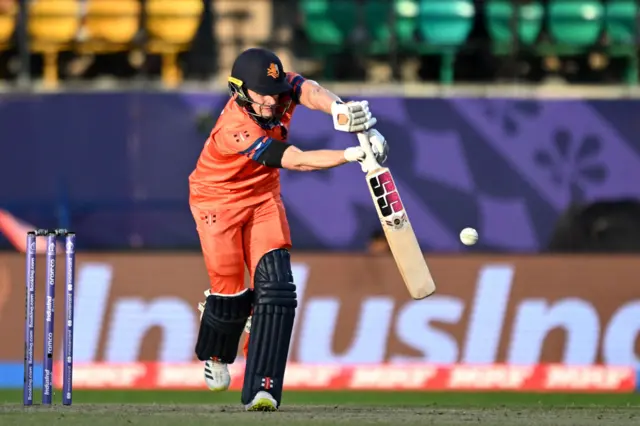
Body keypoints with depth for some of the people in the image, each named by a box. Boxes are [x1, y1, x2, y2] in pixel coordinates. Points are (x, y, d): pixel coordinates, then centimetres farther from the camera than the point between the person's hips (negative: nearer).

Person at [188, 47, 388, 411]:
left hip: (262, 198, 5)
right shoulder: (236, 129, -34)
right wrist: (353, 154, -48)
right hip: (218, 201, -5)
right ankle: (216, 355, 31)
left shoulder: (281, 88, -18)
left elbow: (310, 91, -40)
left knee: (274, 284, -12)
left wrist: (339, 109, -63)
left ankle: (263, 388, -16)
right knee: (232, 293, -5)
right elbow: (296, 161, -38)